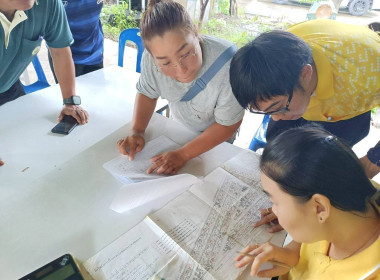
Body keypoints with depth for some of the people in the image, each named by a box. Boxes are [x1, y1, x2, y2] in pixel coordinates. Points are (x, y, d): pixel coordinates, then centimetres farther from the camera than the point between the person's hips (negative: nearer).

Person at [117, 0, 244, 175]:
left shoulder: (227, 63, -40)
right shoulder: (152, 58, -29)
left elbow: (228, 125, -26)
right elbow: (147, 92, -7)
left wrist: (183, 154, -30)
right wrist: (137, 131, -21)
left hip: (216, 138, -2)